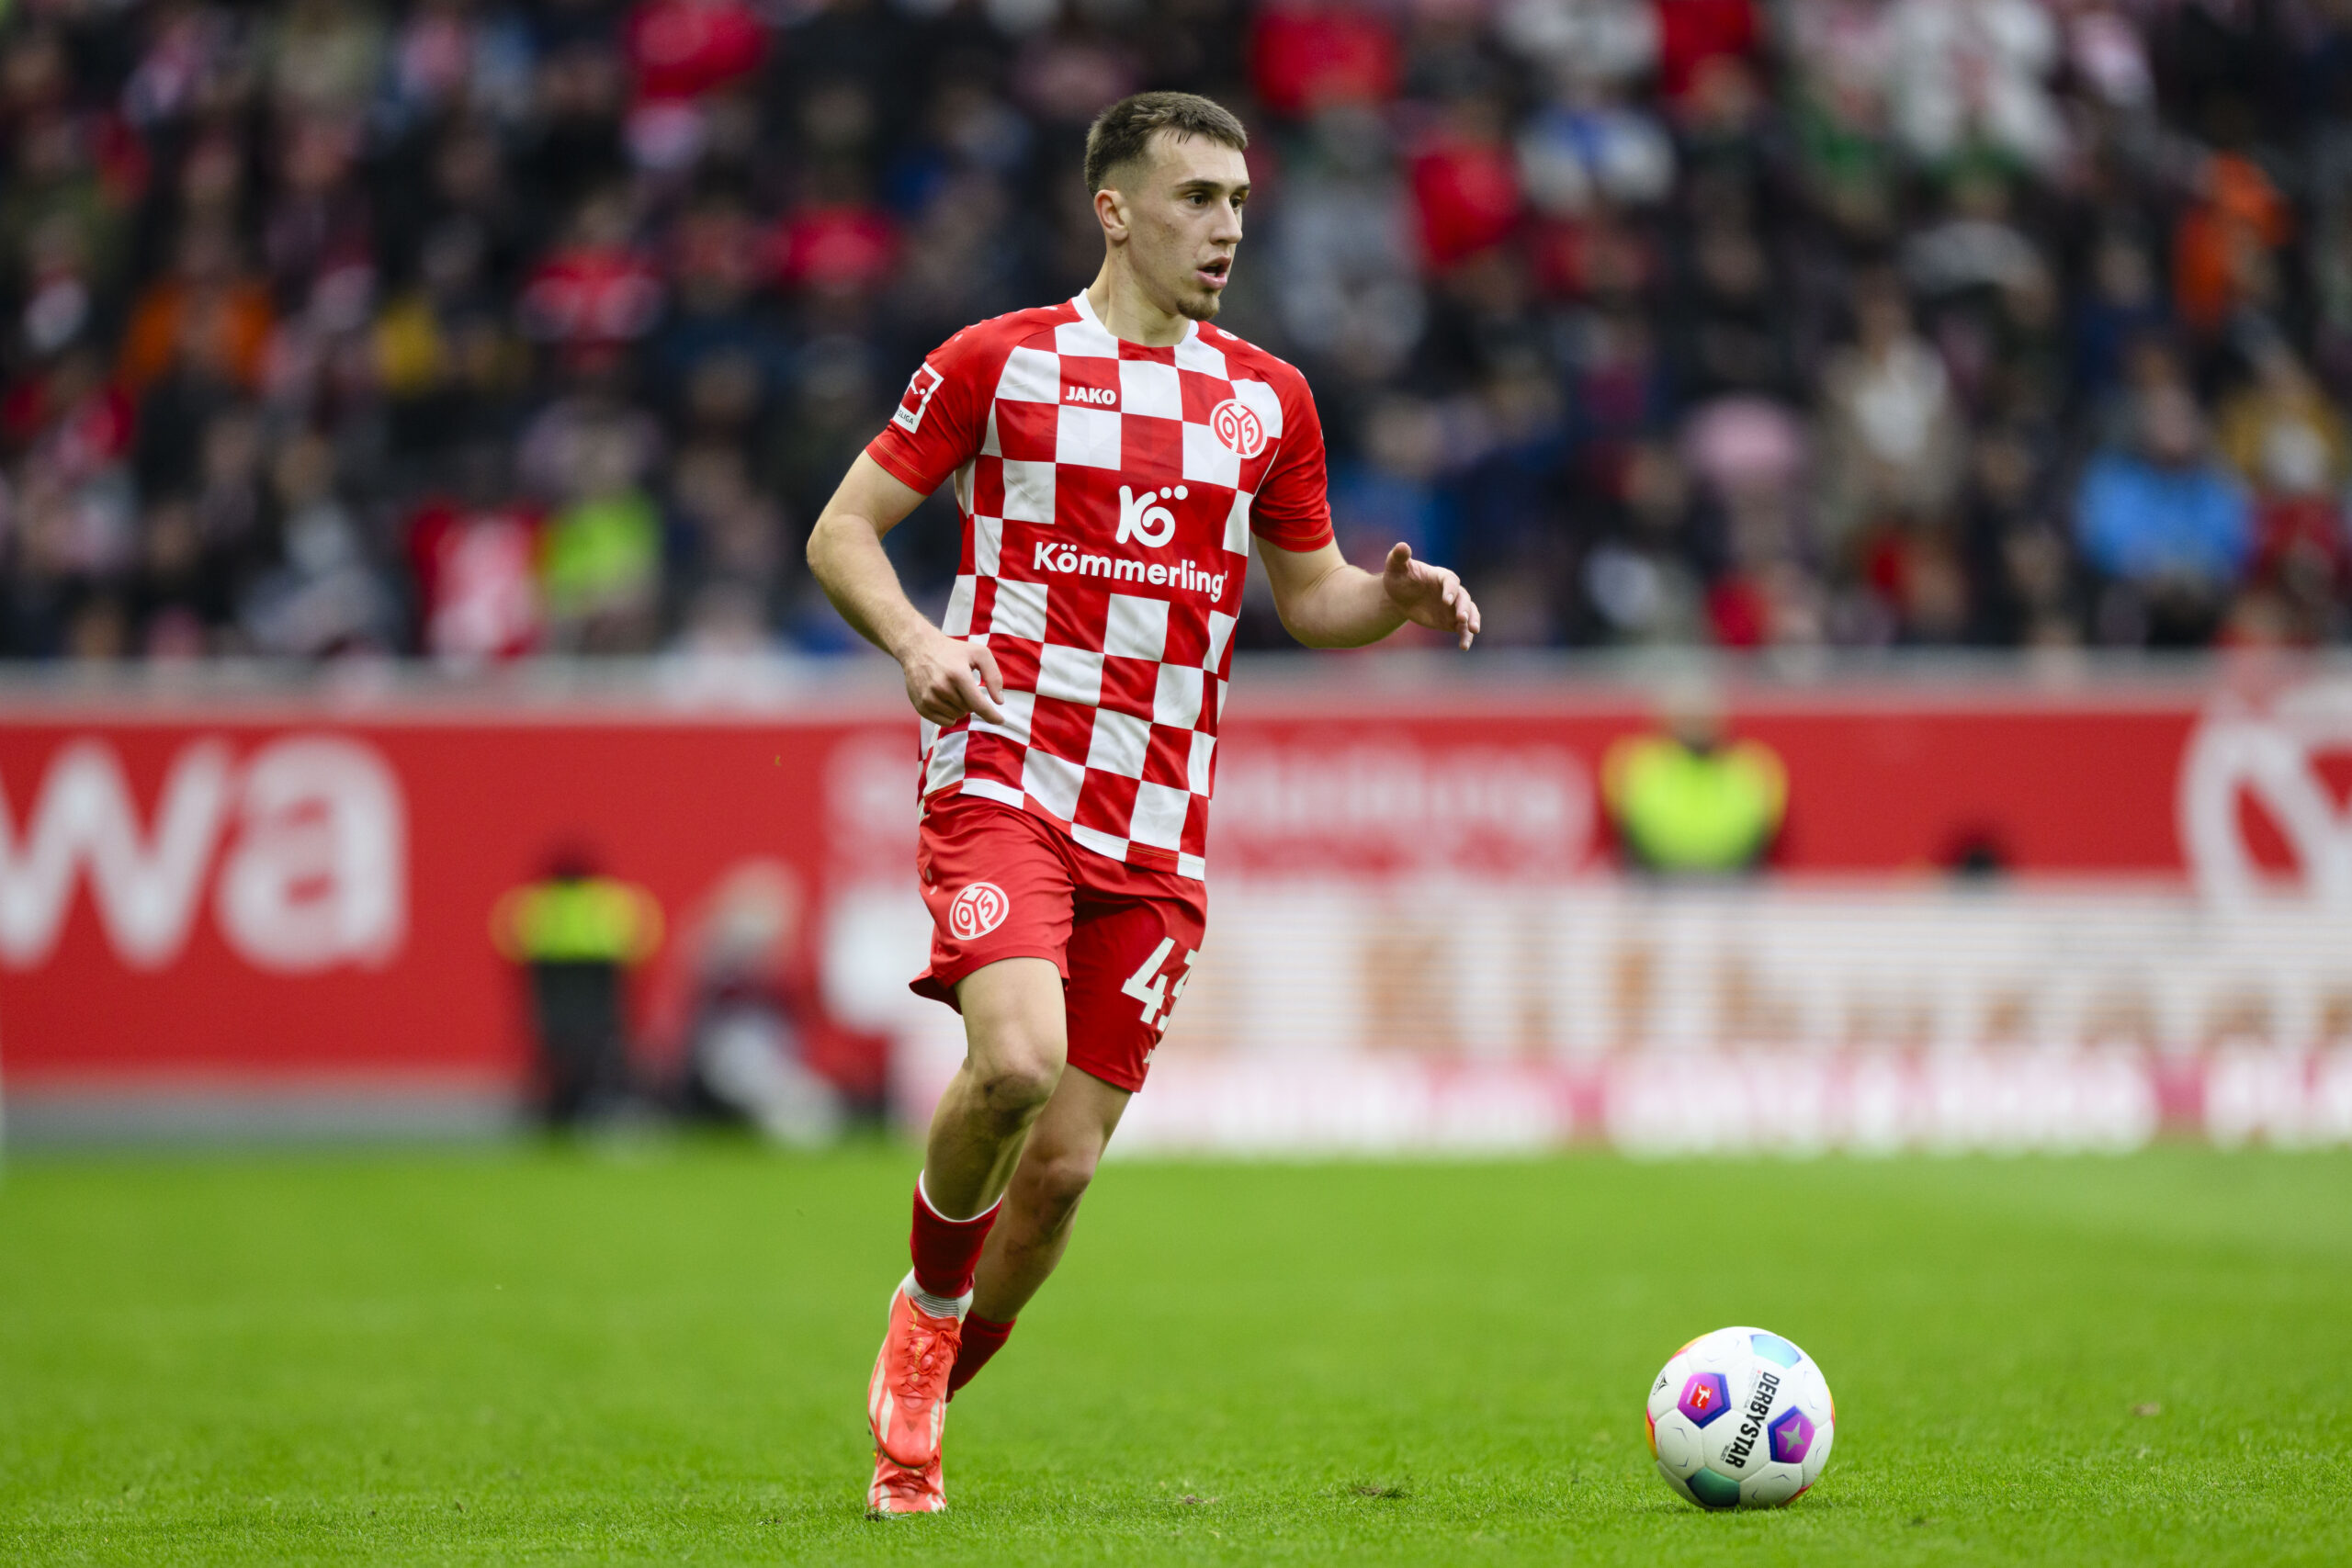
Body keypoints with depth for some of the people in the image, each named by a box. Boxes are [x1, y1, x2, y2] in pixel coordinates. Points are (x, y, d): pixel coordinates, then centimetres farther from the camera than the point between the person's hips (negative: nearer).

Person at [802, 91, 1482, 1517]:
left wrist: (1398, 596, -2)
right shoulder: (1000, 362, 2)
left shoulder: (1268, 399, 12)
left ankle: (921, 1409, 24)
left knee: (1064, 1161, 1)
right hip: (1005, 774, -4)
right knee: (1015, 1060, -28)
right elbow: (842, 530, 4)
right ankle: (927, 1307, 1)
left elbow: (1310, 597, 21)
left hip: (1158, 824, 4)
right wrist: (916, 642, -15)